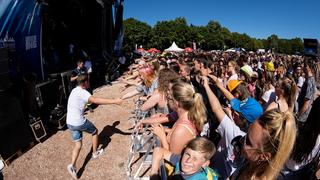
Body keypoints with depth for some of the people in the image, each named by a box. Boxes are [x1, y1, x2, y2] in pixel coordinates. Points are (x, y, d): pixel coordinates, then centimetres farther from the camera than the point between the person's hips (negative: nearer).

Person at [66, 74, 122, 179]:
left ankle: (72, 165, -1)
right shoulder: (82, 92, -18)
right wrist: (114, 101, -38)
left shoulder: (75, 90, 11)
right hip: (79, 122, -8)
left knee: (78, 144, 13)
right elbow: (95, 100, -35)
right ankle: (95, 153, 33)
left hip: (70, 123, 8)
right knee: (95, 131, 18)